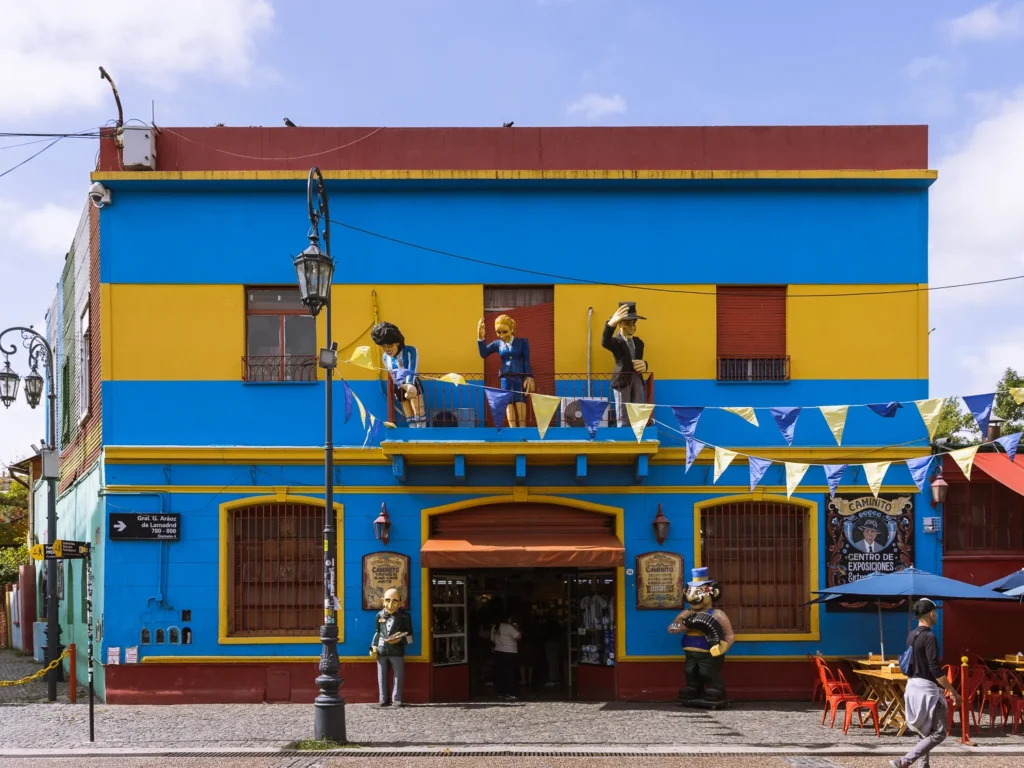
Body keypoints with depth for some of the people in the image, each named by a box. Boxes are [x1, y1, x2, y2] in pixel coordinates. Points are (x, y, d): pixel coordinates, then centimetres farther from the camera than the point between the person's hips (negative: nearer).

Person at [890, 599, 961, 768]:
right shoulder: (929, 637, -17)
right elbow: (935, 669, -21)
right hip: (927, 689, -9)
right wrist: (952, 691, -17)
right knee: (938, 733, -6)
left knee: (925, 731, 18)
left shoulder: (911, 636, 10)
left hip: (912, 686, 9)